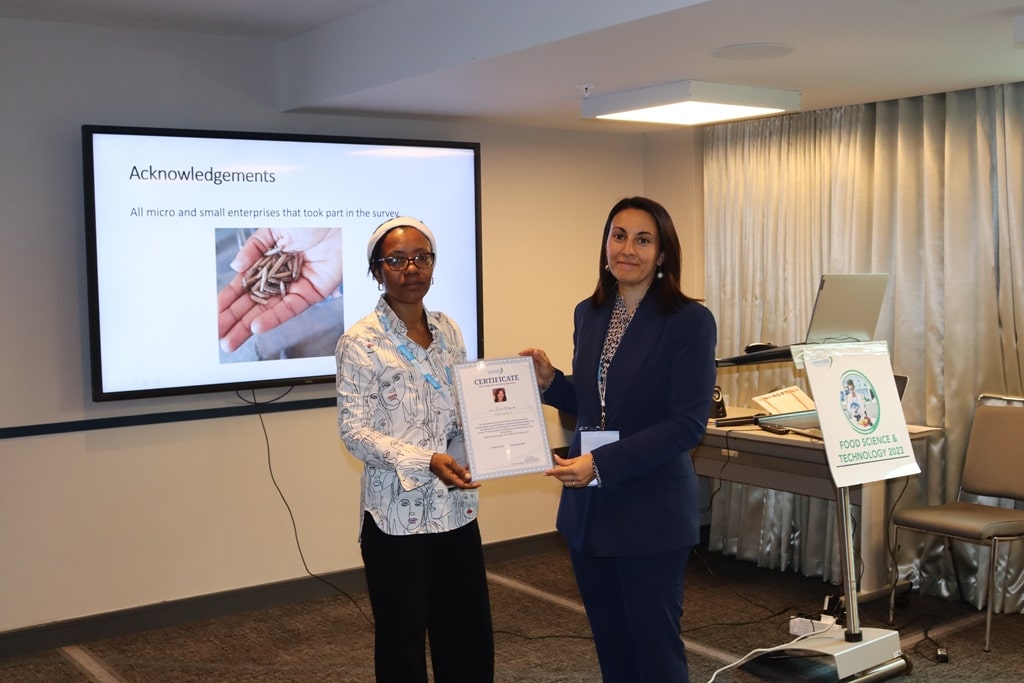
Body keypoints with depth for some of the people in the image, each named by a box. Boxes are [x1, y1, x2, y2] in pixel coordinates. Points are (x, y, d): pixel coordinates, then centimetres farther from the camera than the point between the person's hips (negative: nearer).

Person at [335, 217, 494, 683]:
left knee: (469, 635, 13)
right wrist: (426, 462, -25)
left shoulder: (448, 331, 8)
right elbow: (354, 430, -14)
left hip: (455, 507, 5)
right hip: (397, 513, -5)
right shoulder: (360, 342, -10)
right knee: (402, 641, 8)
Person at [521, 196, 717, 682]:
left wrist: (602, 464, -23)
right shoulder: (588, 314, 7)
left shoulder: (689, 321, -11)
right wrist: (549, 381, -4)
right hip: (588, 507, 6)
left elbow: (687, 424, -16)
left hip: (651, 512, -6)